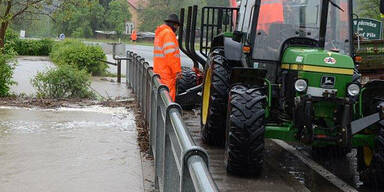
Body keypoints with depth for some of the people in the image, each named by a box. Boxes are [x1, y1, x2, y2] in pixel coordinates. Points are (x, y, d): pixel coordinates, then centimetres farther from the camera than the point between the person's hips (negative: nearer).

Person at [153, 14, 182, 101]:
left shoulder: (159, 33, 20)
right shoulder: (168, 33, -12)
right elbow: (170, 54, -21)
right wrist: (177, 70, -19)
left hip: (159, 72, 10)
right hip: (167, 74, -10)